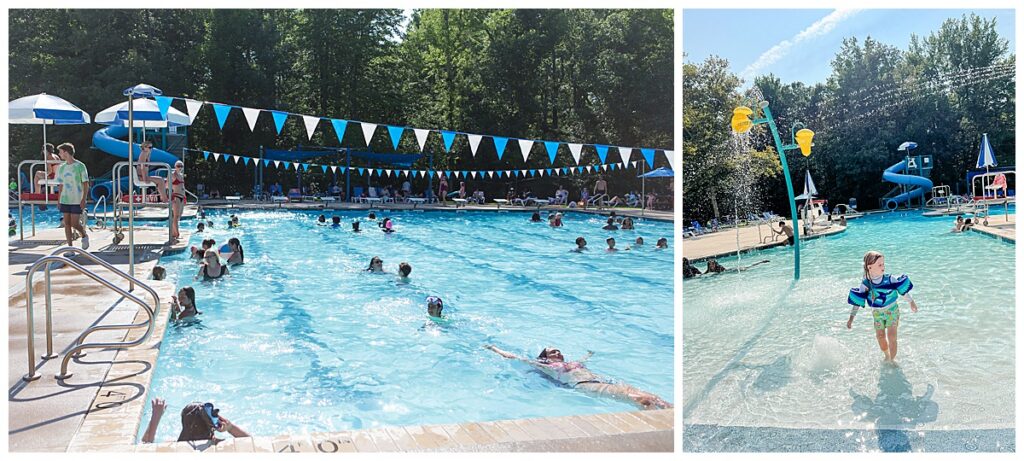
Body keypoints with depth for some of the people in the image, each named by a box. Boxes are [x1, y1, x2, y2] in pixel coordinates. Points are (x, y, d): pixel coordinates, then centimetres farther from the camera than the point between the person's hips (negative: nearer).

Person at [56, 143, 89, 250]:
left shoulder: (80, 166, -7)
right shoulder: (62, 167, 9)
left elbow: (86, 184, -6)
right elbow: (61, 185, 15)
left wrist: (83, 199, -13)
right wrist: (59, 200, 11)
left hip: (77, 201, -5)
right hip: (65, 200, 5)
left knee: (75, 223, -8)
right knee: (67, 223, 3)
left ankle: (84, 235, 22)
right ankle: (70, 247, 9)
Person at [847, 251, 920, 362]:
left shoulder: (890, 279, -20)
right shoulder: (865, 284, -17)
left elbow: (903, 290, -4)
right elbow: (857, 302, -8)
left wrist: (911, 302, 7)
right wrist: (851, 318, -6)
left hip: (892, 311, -2)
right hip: (877, 313, 2)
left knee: (891, 336, -8)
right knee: (880, 336, 10)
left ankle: (892, 360, 5)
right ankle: (887, 356, 34)